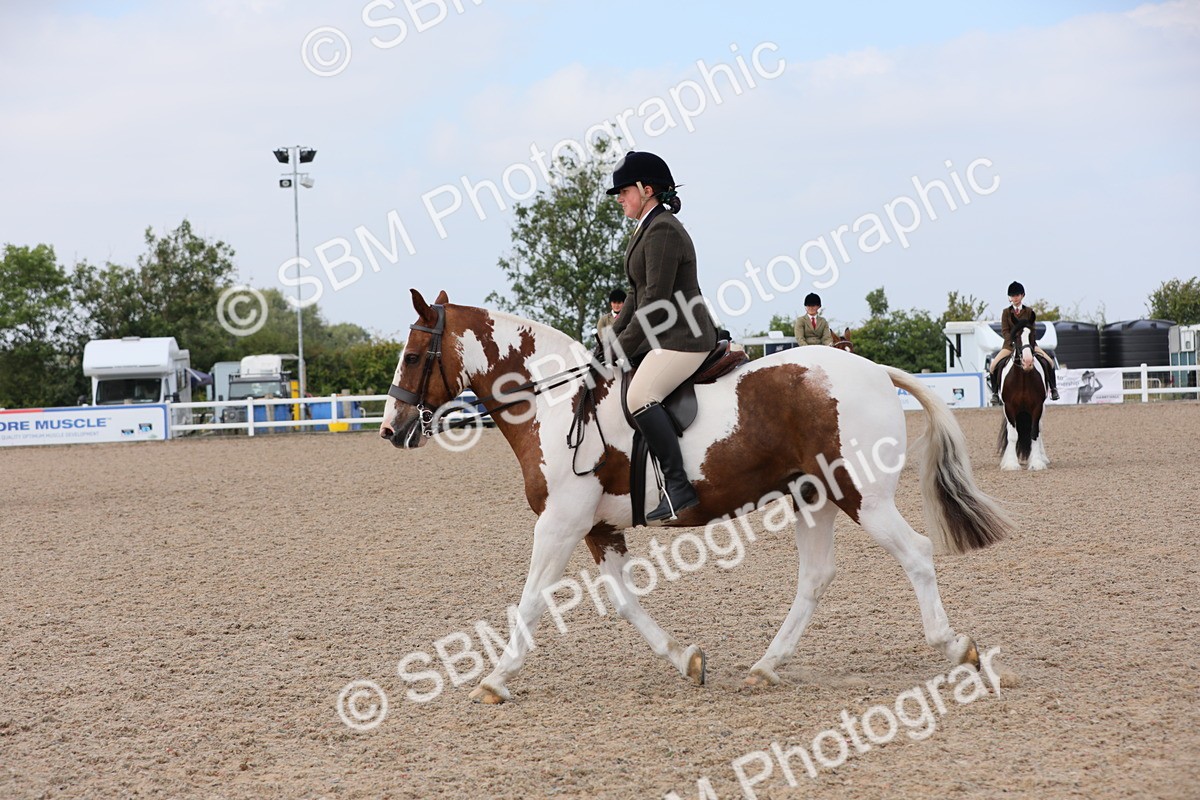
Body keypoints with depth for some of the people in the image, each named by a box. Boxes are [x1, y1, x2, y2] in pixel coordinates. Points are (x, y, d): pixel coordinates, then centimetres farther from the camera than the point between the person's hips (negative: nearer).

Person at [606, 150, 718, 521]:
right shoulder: (647, 229, 19)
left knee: (640, 395, -29)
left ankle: (678, 488, -33)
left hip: (683, 338, -12)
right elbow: (638, 295, 22)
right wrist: (612, 338, 13)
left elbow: (656, 300, -20)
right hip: (662, 337, 12)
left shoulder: (663, 230, -14)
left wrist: (623, 347, -16)